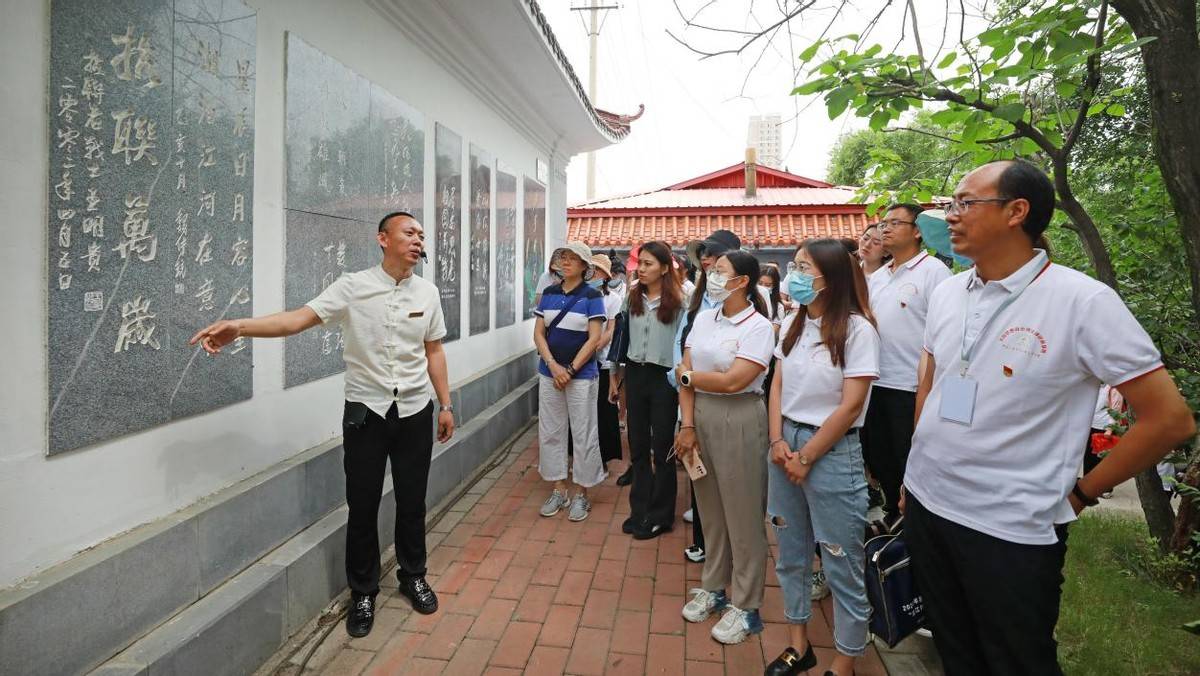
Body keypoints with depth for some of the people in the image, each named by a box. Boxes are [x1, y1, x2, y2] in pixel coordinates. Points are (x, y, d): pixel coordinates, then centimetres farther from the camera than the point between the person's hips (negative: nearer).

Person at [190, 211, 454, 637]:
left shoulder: (428, 293, 2)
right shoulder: (352, 286, -7)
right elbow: (299, 318, -17)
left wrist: (446, 405, 8)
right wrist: (239, 327, -32)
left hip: (415, 412, 2)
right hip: (365, 411, -2)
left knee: (412, 502, 12)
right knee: (362, 506, 7)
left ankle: (413, 576, 35)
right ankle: (363, 593, 27)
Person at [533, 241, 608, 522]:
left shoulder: (592, 296, -5)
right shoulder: (548, 293, 6)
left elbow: (594, 339, -10)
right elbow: (538, 333, 4)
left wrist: (571, 369, -14)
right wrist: (553, 365, -10)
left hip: (582, 376, -4)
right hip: (549, 373, 4)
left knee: (583, 434, 3)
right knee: (550, 432, 9)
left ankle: (582, 493, 18)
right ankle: (559, 490, 24)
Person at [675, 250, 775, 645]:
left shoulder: (759, 327, -11)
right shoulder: (703, 319, 6)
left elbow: (733, 381, -20)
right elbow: (685, 377, 3)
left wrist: (687, 375, -6)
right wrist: (688, 425, -5)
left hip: (739, 421, -6)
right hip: (699, 416, 6)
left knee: (743, 513, 5)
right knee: (710, 508, 16)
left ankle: (745, 606, 20)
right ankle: (714, 587, 33)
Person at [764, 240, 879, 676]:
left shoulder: (857, 329, -12)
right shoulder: (792, 324, 7)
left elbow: (851, 405, -15)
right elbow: (777, 386, 8)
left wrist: (806, 457, -11)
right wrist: (778, 442, -5)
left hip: (832, 452, -6)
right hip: (786, 445, 7)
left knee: (842, 567, 7)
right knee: (790, 555, 17)